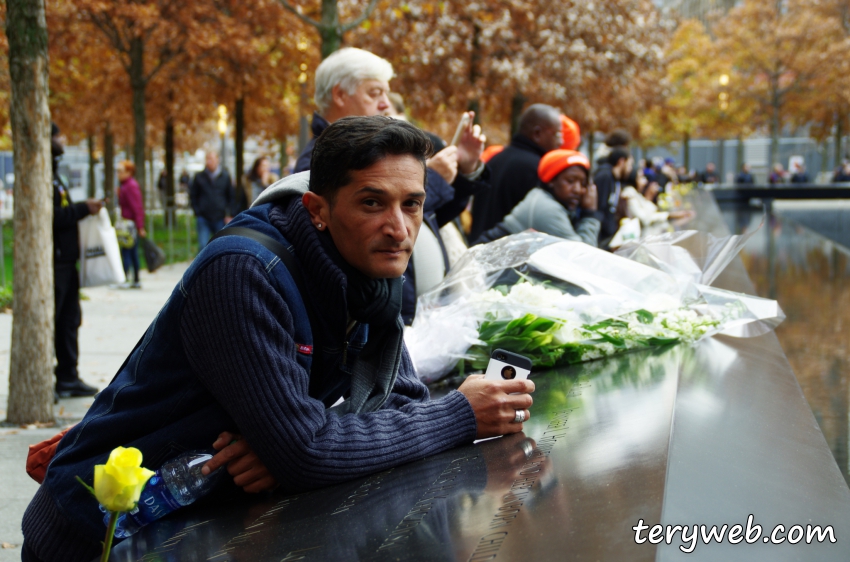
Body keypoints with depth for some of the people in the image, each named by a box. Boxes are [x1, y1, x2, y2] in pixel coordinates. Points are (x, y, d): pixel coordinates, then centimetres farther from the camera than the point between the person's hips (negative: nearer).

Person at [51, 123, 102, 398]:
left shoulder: (53, 173, 19)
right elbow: (49, 217, -23)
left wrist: (85, 208, 9)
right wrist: (83, 209, -17)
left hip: (65, 260, 10)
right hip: (51, 261, -10)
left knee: (70, 319, 13)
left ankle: (68, 377, 20)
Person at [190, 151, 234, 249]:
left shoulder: (225, 176, 3)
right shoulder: (199, 176, 2)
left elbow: (231, 196, 10)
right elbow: (192, 196, 9)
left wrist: (228, 214, 2)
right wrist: (197, 212, 0)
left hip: (221, 219, 1)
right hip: (203, 218, -1)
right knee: (203, 246, -7)